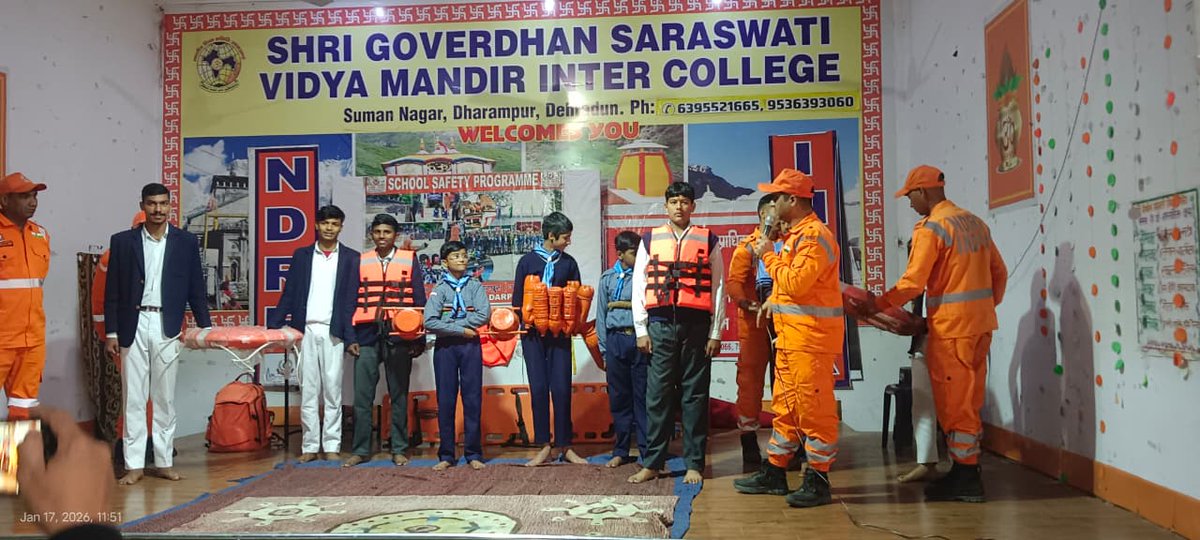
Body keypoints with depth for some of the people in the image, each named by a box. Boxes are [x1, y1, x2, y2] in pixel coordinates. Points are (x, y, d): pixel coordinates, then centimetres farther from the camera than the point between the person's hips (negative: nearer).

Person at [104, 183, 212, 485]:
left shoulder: (186, 242, 5)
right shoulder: (122, 241, 5)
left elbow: (196, 288, 7)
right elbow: (112, 292, 4)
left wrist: (205, 327, 1)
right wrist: (111, 333, 0)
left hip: (167, 327, 0)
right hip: (133, 327, 0)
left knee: (165, 397, 6)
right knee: (134, 397, 3)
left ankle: (164, 462, 13)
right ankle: (134, 465, 8)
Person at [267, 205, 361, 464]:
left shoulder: (351, 258, 5)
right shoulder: (302, 255, 11)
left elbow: (353, 299, 2)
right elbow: (289, 294, 9)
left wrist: (351, 337, -5)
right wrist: (273, 326, 1)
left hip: (333, 331, -2)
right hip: (306, 330, 2)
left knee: (332, 390, 1)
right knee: (308, 390, 5)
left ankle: (331, 446, 7)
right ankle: (309, 446, 11)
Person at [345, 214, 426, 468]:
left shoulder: (409, 260, 6)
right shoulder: (361, 262, 10)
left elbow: (419, 300, 5)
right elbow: (353, 301, 11)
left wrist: (419, 338, 0)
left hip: (399, 335, -1)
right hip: (367, 335, 1)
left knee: (399, 396, 5)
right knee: (362, 396, 1)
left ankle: (399, 450, 14)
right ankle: (360, 450, 11)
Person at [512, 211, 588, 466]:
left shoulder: (569, 263, 9)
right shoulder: (527, 261, 3)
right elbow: (517, 299, 6)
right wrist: (527, 321, -5)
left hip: (560, 334, 1)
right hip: (533, 334, -1)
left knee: (561, 389, -1)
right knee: (538, 388, 0)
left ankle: (565, 445, 7)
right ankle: (544, 446, 7)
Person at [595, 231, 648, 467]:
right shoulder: (607, 278, 9)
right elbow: (601, 316, 10)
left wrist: (620, 304, -3)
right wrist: (604, 351, 7)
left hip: (639, 339, -2)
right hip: (616, 339, 2)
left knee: (642, 397, 0)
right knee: (618, 398, 7)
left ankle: (647, 451, 7)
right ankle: (620, 451, 18)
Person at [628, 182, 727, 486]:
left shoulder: (708, 241, 6)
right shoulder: (650, 241, 9)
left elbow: (718, 288, 5)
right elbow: (639, 287, 8)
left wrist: (716, 333, 0)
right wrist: (641, 330, 2)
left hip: (696, 324, -1)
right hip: (660, 325, 1)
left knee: (695, 395, 4)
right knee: (657, 394, 2)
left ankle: (694, 464, 12)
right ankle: (652, 463, 10)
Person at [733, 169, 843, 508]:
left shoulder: (815, 236, -15)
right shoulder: (794, 235, 17)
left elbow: (795, 283, -23)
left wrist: (769, 256, -12)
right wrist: (775, 300, 11)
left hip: (812, 336, -10)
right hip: (790, 336, 10)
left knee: (814, 408, -4)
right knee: (785, 406, 15)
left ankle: (818, 482, 4)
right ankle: (774, 473, 24)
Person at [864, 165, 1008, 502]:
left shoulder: (930, 229, -12)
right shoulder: (975, 223, 13)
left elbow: (912, 284, -15)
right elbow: (999, 272, 16)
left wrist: (877, 305, -3)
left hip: (950, 327, -8)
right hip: (981, 325, 8)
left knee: (954, 404, -1)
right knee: (970, 401, 13)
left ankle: (965, 478, 4)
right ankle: (968, 471, 20)